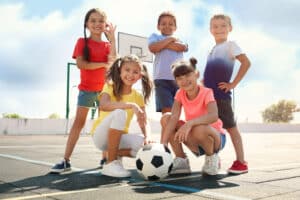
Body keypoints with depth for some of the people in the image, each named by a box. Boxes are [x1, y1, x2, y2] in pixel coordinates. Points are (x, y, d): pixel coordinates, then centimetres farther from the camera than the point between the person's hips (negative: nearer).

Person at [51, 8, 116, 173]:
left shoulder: (108, 45, 8)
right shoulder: (82, 42, 0)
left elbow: (112, 62, -12)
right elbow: (81, 64, -15)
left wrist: (112, 38, -12)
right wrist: (103, 64, -12)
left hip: (104, 88, 3)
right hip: (86, 88, -3)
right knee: (78, 122, -6)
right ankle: (66, 161, -5)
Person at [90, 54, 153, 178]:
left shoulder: (138, 96, 1)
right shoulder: (110, 87, -10)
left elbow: (144, 123, -5)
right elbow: (103, 105, -33)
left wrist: (147, 137, -26)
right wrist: (131, 105, -41)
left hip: (120, 137, 4)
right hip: (100, 136, -4)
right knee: (119, 113, -34)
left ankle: (117, 154, 4)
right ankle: (110, 163, -25)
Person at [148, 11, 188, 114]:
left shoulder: (179, 39, 23)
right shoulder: (155, 36, 16)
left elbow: (183, 47, -2)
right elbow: (153, 48, -7)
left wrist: (162, 44, 0)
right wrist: (170, 39, 1)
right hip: (162, 78, -3)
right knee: (167, 111, -12)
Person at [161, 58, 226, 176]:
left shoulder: (206, 92, -18)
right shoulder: (180, 94, -6)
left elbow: (214, 116, -37)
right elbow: (174, 117, -19)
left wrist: (190, 123, -50)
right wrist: (163, 143, -32)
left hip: (215, 138, -4)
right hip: (196, 143, 5)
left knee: (199, 129, -39)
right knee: (166, 118, -14)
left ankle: (212, 158, -6)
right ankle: (181, 161, -6)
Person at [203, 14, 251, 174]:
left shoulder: (230, 45, -1)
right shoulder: (213, 49, 19)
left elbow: (246, 63, -14)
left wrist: (233, 84, -14)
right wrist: (204, 82, 11)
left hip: (221, 95, -7)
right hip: (208, 94, 7)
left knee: (231, 127, -1)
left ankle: (241, 162, 7)